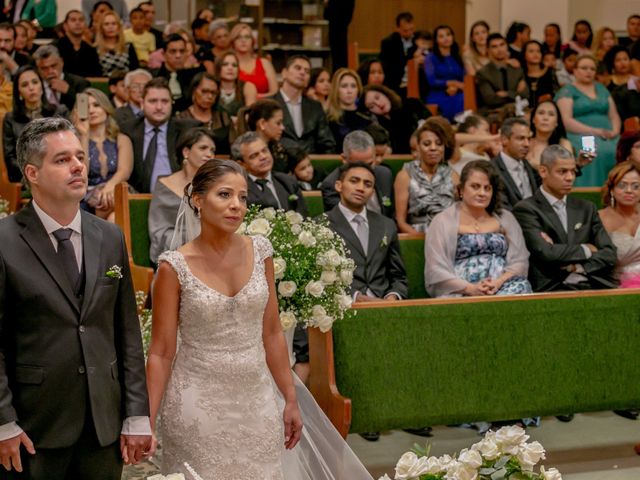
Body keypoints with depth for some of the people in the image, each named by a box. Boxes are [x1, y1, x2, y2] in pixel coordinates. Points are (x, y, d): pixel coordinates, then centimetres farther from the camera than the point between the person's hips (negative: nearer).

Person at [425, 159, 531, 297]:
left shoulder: (506, 218, 19)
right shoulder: (442, 221, 8)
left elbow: (519, 261, 9)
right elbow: (436, 271, -2)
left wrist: (499, 282, -12)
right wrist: (470, 288, -17)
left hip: (503, 288, 5)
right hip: (461, 293, -4)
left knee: (521, 286, -30)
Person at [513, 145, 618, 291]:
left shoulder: (586, 208, 18)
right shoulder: (526, 209, 0)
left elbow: (609, 254, 10)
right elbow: (545, 253, -14)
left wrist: (576, 266, -7)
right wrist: (586, 249, 1)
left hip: (595, 285, 5)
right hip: (553, 289, -5)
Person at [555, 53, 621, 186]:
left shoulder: (602, 89, 24)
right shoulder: (567, 91, 6)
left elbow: (614, 116, 20)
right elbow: (566, 121, -8)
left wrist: (615, 131, -3)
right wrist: (595, 131, -17)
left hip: (608, 136, 5)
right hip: (581, 136, -5)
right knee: (597, 152, -36)